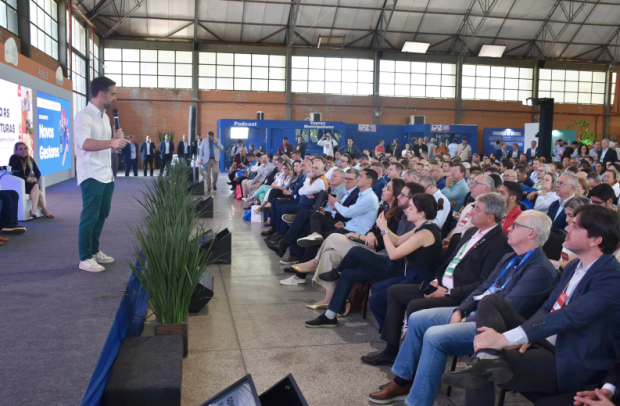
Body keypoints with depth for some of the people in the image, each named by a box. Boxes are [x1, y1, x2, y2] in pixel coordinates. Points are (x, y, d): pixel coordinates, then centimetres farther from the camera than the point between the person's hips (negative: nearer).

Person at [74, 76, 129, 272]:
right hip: (91, 175, -9)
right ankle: (85, 259, 5)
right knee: (90, 216, -4)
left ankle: (94, 251, 28)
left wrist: (117, 139, 4)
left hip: (106, 174, 9)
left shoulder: (105, 117, 15)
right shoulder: (84, 116, -14)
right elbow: (85, 143, -30)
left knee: (102, 214, 15)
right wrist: (111, 142, -44)